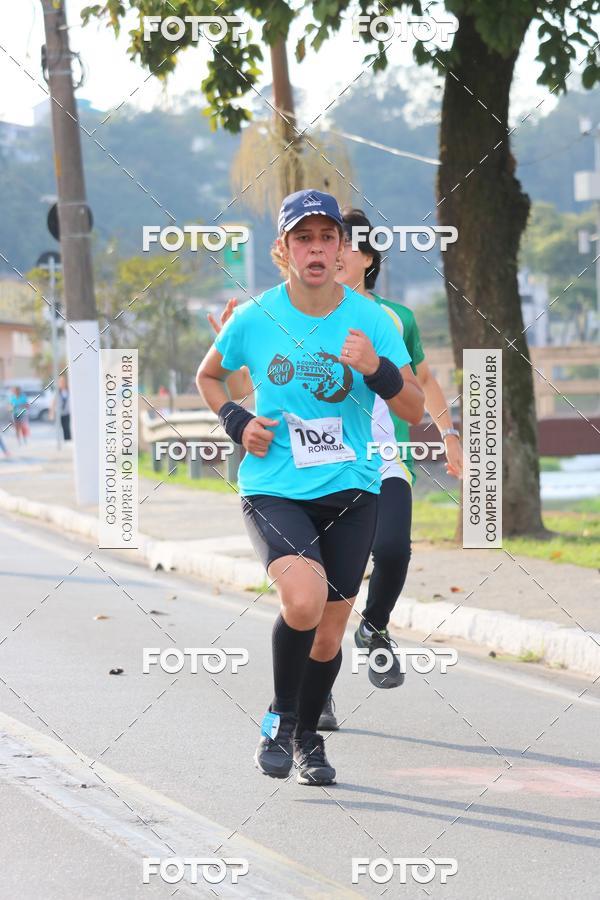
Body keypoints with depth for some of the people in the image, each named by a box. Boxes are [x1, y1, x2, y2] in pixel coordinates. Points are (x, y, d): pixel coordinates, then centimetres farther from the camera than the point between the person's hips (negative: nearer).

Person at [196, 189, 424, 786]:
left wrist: (376, 369, -22)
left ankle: (307, 736, 36)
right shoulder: (254, 318, -4)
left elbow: (414, 411, -3)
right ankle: (279, 718, -4)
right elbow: (207, 376, 15)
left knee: (329, 635, 8)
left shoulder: (370, 320, -3)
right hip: (273, 490, -2)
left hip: (351, 493, 2)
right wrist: (236, 423, -3)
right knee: (304, 599, -28)